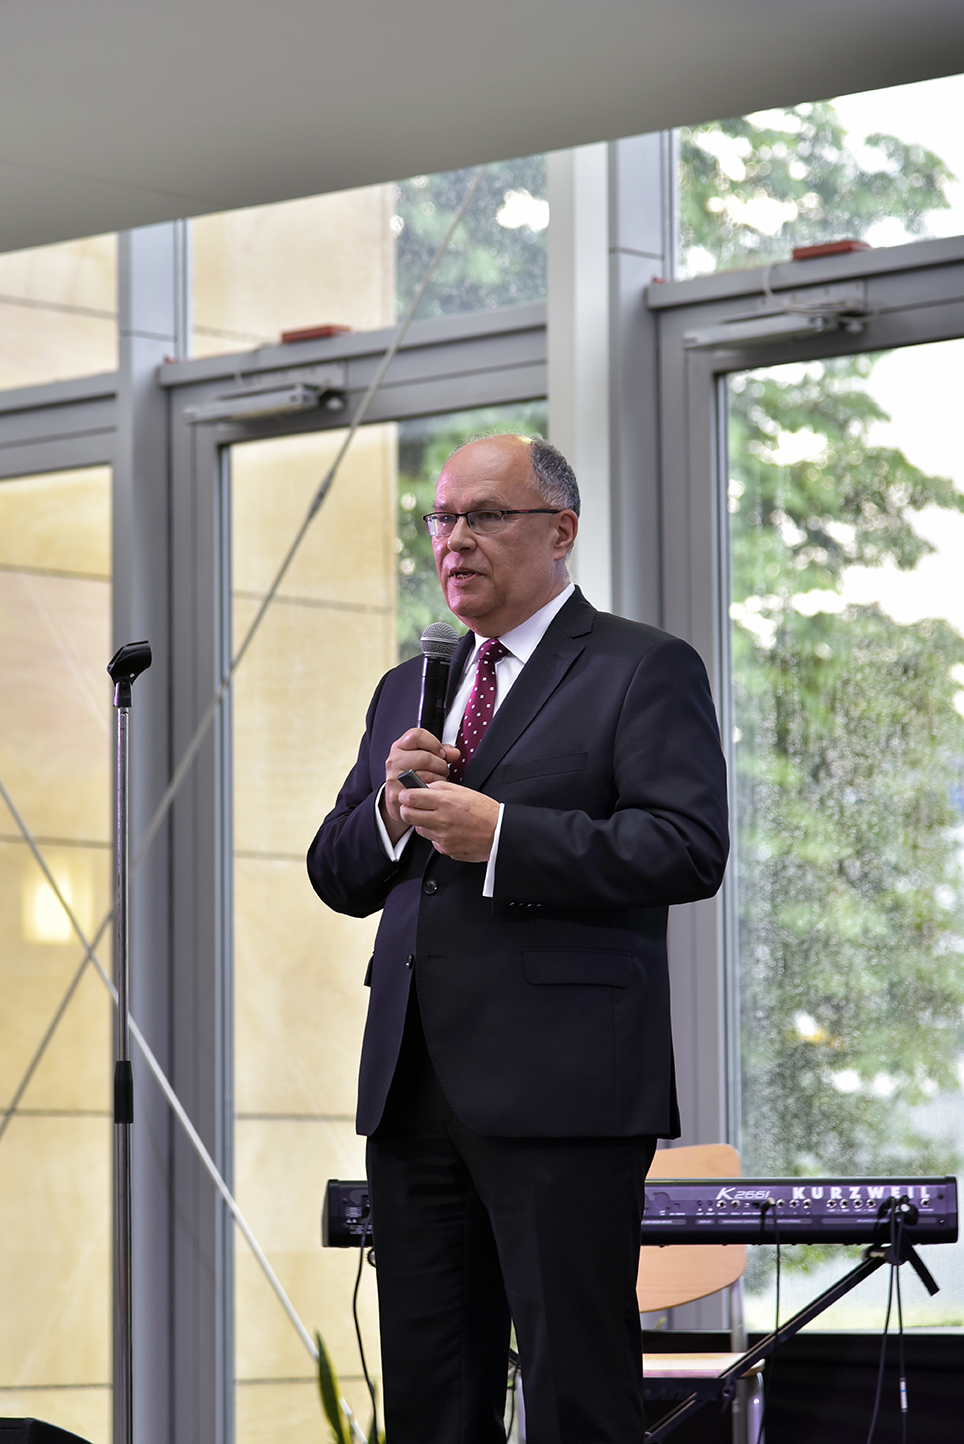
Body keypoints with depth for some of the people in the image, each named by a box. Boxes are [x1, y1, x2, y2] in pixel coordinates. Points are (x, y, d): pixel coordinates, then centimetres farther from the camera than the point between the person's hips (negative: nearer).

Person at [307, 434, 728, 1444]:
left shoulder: (644, 670, 0)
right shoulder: (406, 690, 22)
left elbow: (689, 848, -13)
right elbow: (335, 876, 20)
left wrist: (500, 835, -17)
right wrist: (390, 809, -2)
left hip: (559, 1084, -7)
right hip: (413, 1086, 7)